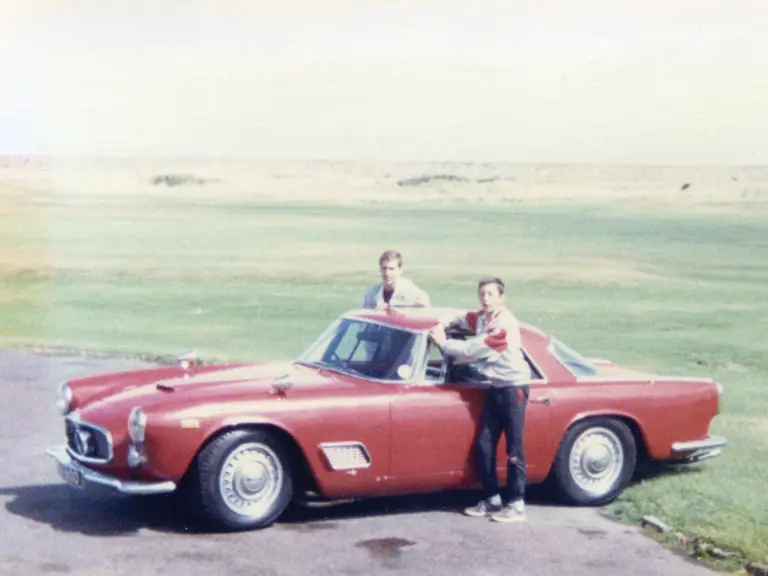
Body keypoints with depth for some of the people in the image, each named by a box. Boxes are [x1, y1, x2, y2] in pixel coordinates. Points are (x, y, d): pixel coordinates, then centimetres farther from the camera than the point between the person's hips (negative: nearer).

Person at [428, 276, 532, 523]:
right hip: (495, 388, 9)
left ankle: (517, 505, -1)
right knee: (484, 446, 7)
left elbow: (472, 350, -20)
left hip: (513, 387, -9)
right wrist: (442, 325, 6)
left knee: (514, 449, -5)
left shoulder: (504, 324, -20)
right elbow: (461, 319, 27)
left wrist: (443, 343, -8)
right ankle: (492, 500, 16)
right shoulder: (482, 318, 7)